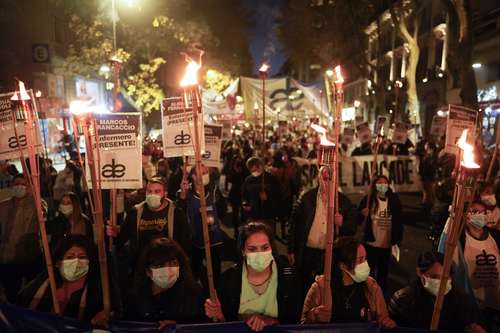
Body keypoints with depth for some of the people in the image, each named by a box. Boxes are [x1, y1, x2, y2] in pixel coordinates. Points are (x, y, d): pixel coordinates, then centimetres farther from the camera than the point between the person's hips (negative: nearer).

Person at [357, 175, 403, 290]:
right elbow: (358, 220, -2)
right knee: (370, 270, 9)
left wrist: (397, 239, -3)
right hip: (371, 242, -1)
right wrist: (362, 214, -23)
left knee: (383, 270, 18)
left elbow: (398, 221, 0)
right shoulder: (367, 200, -6)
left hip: (387, 243, 2)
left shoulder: (394, 200, -4)